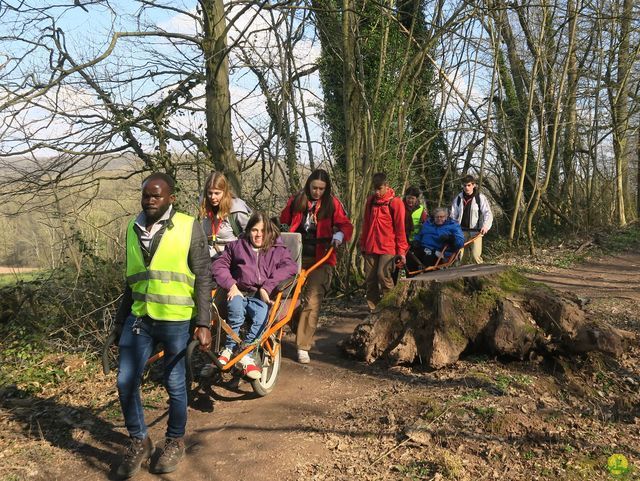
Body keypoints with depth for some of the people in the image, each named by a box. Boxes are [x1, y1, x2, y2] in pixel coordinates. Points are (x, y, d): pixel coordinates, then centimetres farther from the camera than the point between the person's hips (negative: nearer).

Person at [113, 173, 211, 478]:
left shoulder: (189, 227, -7)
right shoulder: (133, 229, 8)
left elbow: (203, 278, -6)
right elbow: (132, 278, 16)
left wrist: (203, 323, -11)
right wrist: (120, 319, 17)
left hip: (176, 321, -4)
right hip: (139, 318, 4)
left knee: (175, 385, 8)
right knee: (126, 382, 2)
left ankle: (175, 441, 30)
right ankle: (139, 441, 24)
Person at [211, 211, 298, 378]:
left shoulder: (278, 249, 14)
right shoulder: (237, 246, 19)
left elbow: (291, 267, -4)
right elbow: (218, 265, 11)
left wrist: (267, 286, -15)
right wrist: (231, 285, -7)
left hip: (261, 297, -1)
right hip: (240, 293, 1)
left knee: (262, 316, -34)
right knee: (236, 308, -35)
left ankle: (245, 356, -25)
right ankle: (229, 348, -20)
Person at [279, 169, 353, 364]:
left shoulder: (332, 203, 1)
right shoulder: (296, 200, 6)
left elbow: (346, 225, -2)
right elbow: (283, 222, 17)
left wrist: (339, 235, -23)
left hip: (321, 259, -2)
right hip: (297, 257, 3)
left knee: (313, 302, -10)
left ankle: (303, 347, -4)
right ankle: (305, 335, 29)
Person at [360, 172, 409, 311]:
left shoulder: (395, 202, -6)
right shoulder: (370, 201, 10)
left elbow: (400, 228, -7)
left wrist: (401, 251, -9)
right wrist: (363, 245, 15)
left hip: (388, 247, -5)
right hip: (370, 247, 5)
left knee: (383, 275, -15)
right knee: (369, 278, 5)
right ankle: (373, 308, 13)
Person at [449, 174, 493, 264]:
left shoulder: (480, 197, -1)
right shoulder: (458, 198, 9)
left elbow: (488, 213, -7)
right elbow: (453, 215, 13)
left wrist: (485, 225, -23)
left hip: (476, 231, -3)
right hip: (462, 231, 3)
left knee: (475, 255, -14)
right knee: (463, 256, 4)